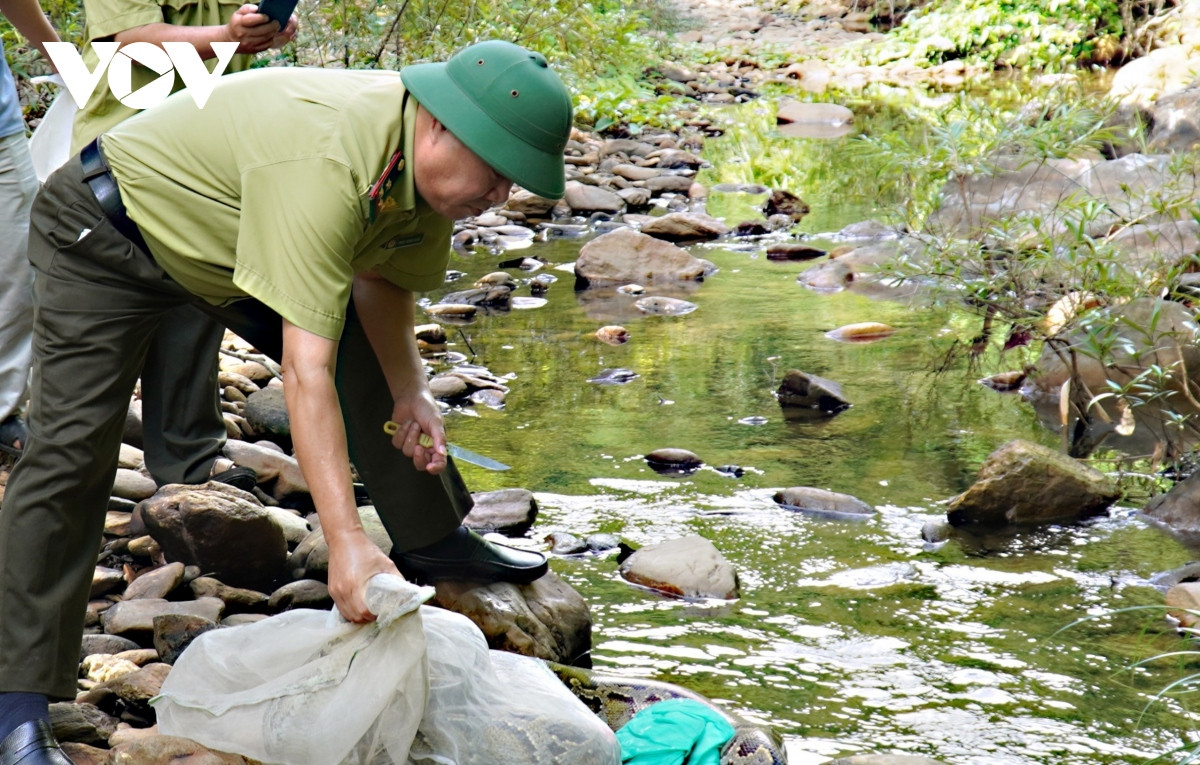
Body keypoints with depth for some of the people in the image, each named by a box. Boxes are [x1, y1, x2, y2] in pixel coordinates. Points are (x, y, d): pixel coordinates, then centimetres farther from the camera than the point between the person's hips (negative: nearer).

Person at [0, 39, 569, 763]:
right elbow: (306, 369, -46)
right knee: (73, 446, -17)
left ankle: (431, 538, 26)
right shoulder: (326, 164, -42)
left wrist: (412, 393, -12)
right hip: (104, 237, -8)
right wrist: (346, 543, -48)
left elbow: (381, 278, 3)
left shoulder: (425, 159, -14)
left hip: (226, 238, 9)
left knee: (373, 353, 7)